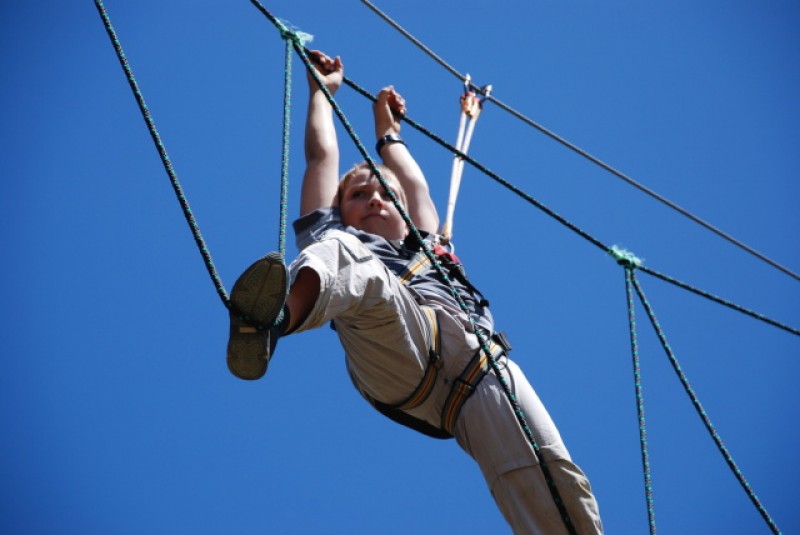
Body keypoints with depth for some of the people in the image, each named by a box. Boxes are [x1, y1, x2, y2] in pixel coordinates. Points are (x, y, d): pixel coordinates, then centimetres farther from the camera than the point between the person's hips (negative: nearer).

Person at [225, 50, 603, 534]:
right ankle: (285, 305, -66)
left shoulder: (429, 251, 45)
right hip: (399, 347, -3)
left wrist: (388, 131, 74)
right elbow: (323, 157, 40)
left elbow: (415, 184, 57)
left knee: (548, 476, -23)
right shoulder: (340, 240, 35)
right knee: (358, 269, -33)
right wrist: (322, 89, 54)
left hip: (477, 356, 3)